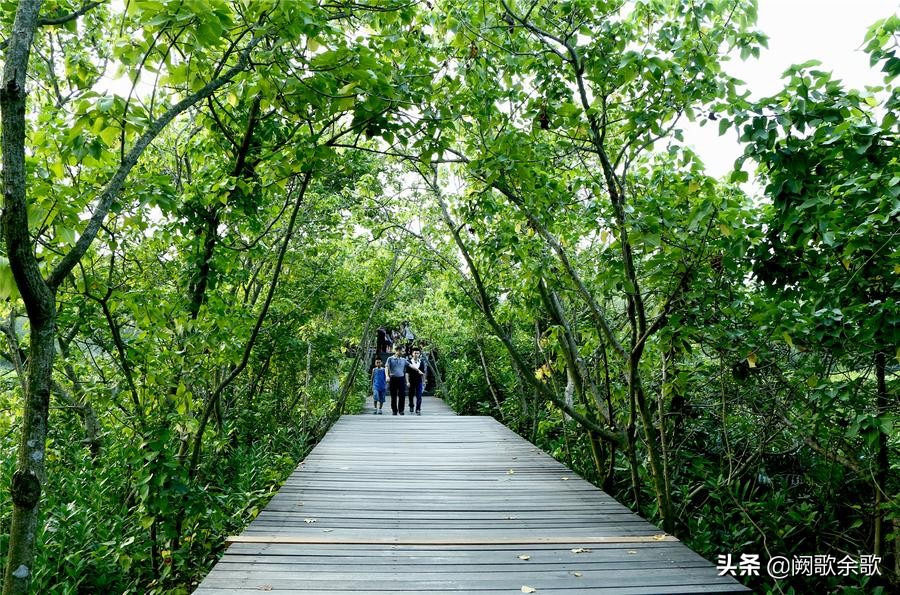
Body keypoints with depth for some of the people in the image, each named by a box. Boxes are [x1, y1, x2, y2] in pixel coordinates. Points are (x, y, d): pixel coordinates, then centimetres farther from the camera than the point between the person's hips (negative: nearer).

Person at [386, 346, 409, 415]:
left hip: (401, 378, 2)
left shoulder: (403, 360, 12)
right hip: (393, 378, -2)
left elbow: (405, 371, 15)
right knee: (393, 396, 3)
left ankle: (401, 410, 7)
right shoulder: (390, 359, 4)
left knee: (402, 395, -4)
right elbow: (387, 368, -5)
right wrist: (387, 376, -21)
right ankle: (394, 410, 13)